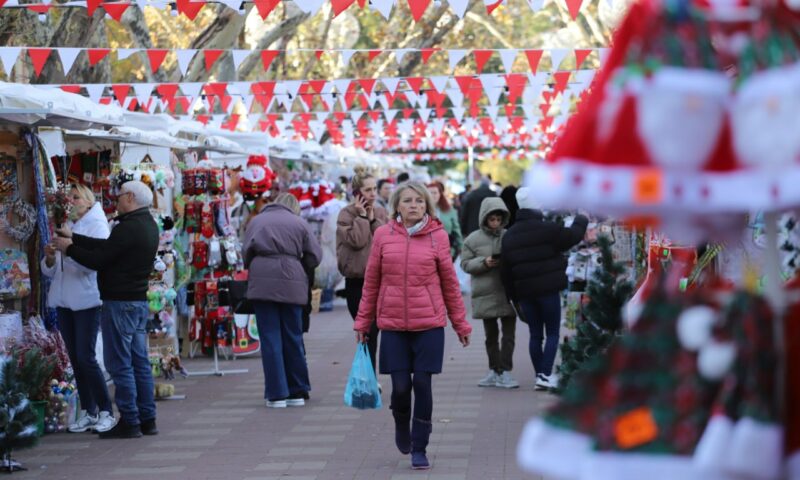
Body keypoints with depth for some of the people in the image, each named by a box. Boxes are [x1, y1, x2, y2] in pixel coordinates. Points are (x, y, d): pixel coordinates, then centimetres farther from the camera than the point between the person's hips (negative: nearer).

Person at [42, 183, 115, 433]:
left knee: (86, 357, -11)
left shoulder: (96, 225, -1)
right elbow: (50, 270, 15)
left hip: (87, 300, -6)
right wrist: (50, 257, -6)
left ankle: (106, 412, -5)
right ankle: (87, 412, 10)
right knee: (75, 358, 6)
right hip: (63, 300, 6)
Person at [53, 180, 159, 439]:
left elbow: (98, 260, -16)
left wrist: (69, 248, -2)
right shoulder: (148, 225, 12)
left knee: (120, 364, -4)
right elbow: (107, 246, 16)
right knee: (139, 361, 11)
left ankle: (129, 422, -3)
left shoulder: (128, 228, -18)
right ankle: (147, 419, 14)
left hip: (120, 302, -10)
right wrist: (73, 237, 18)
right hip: (139, 301, 10)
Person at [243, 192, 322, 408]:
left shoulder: (256, 221, 14)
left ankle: (276, 394, 0)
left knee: (270, 339, 1)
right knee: (293, 338, 10)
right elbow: (314, 255, 8)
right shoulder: (299, 222, 14)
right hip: (292, 283, 1)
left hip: (262, 282, -1)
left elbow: (247, 251, 4)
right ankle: (297, 392, 15)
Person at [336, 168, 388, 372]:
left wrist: (373, 219, -7)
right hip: (356, 280, -4)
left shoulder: (380, 213, 10)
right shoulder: (346, 214, -3)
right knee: (367, 332, -5)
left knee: (373, 331, 8)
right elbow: (356, 240, -16)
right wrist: (362, 216, -11)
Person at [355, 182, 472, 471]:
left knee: (422, 385, 1)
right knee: (400, 386, -1)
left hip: (429, 324, 0)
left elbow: (449, 282, 6)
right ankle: (402, 427, 32)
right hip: (392, 325, 1)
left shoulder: (437, 236, 1)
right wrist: (363, 321, 10)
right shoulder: (383, 235, 3)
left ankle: (419, 449, 14)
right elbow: (371, 282, 9)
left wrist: (461, 324, 9)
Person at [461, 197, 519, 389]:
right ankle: (495, 371, 22)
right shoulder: (473, 239, -2)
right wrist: (484, 262, -16)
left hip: (508, 293, 0)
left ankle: (505, 373, 1)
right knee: (491, 335, 12)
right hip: (485, 294, 0)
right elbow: (465, 263, -1)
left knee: (508, 334, -2)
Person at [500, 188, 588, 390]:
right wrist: (581, 221, 15)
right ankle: (545, 374, -8)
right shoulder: (546, 229, -12)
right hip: (548, 289, -5)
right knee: (552, 333, 2)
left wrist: (513, 294, 15)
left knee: (535, 334, 11)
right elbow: (572, 236, -5)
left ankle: (540, 375, 13)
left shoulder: (509, 236, 8)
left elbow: (505, 269, 9)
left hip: (524, 291, 5)